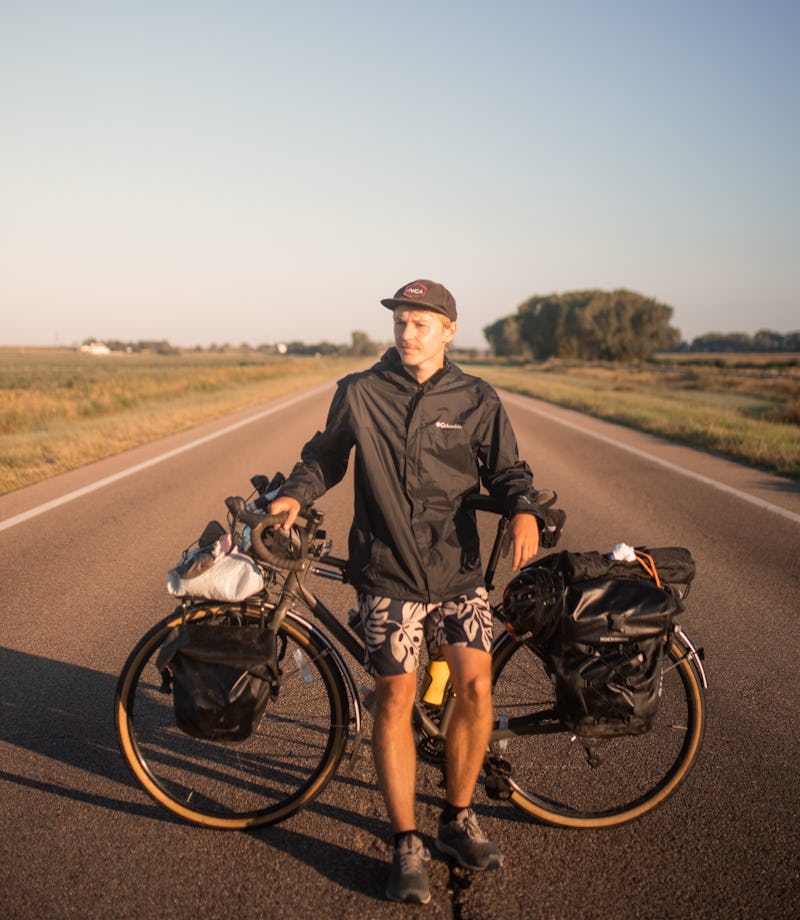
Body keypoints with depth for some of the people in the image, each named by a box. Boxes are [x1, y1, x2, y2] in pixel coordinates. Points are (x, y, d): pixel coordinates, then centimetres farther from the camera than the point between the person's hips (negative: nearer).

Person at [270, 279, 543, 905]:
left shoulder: (477, 401, 4)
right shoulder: (359, 393, 1)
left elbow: (506, 468, 7)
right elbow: (326, 454, 12)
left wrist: (524, 510, -13)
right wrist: (295, 495, -5)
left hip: (458, 570, 1)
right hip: (387, 571, -1)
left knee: (475, 686, -6)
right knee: (396, 699, -4)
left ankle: (458, 822, 18)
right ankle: (407, 847, 11)